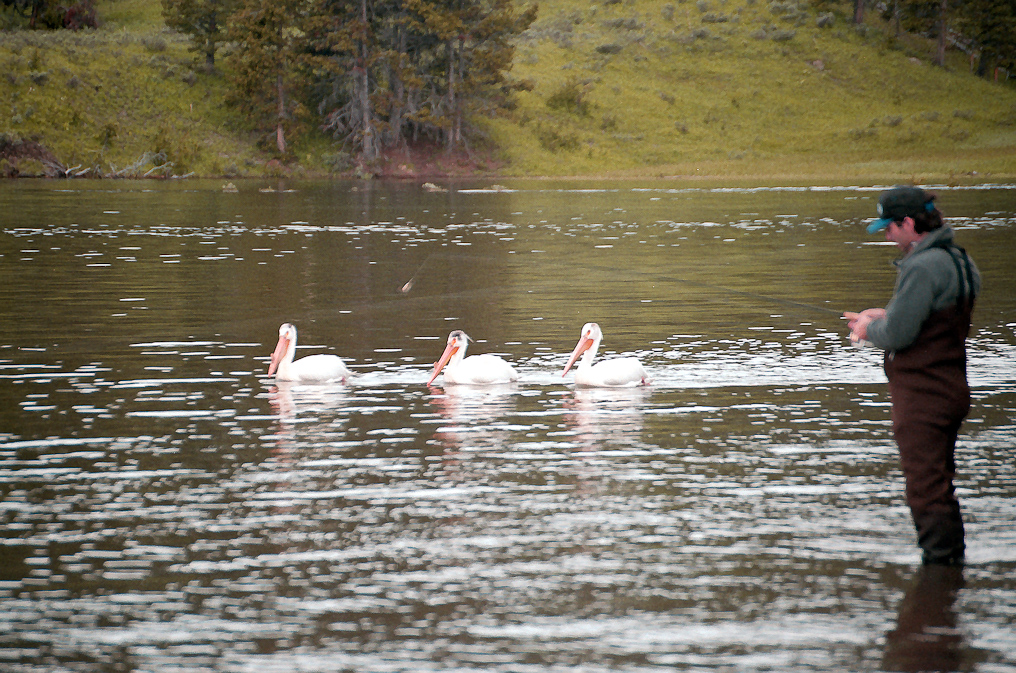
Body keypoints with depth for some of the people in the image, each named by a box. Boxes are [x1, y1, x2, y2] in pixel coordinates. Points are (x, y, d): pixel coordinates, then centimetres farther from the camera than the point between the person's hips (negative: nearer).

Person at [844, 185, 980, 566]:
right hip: (952, 390, 10)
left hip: (922, 396, -10)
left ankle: (939, 562, -1)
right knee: (941, 486, 19)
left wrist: (870, 329, -2)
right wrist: (884, 316, 13)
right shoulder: (959, 261, 11)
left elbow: (898, 334, -22)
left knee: (925, 491, -4)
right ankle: (953, 561, 27)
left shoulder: (922, 267, -21)